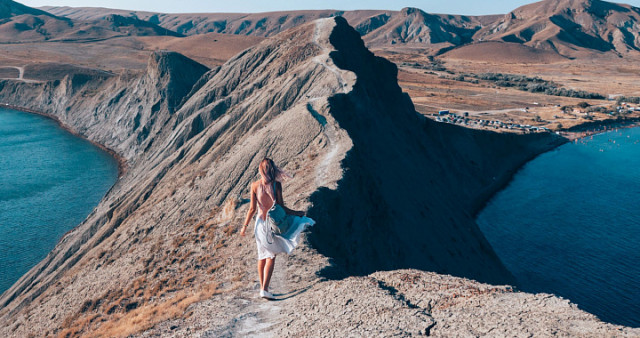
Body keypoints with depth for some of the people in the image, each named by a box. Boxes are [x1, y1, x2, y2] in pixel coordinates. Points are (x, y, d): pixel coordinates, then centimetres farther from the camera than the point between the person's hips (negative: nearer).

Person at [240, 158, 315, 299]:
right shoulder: (276, 185, -12)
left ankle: (263, 288, 25)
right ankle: (265, 289, -4)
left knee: (262, 256, 16)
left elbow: (252, 208, -5)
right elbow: (281, 207, -11)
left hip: (261, 223, 3)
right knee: (271, 256, 5)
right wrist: (297, 213, 3)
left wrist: (245, 226, 4)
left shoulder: (254, 185, -5)